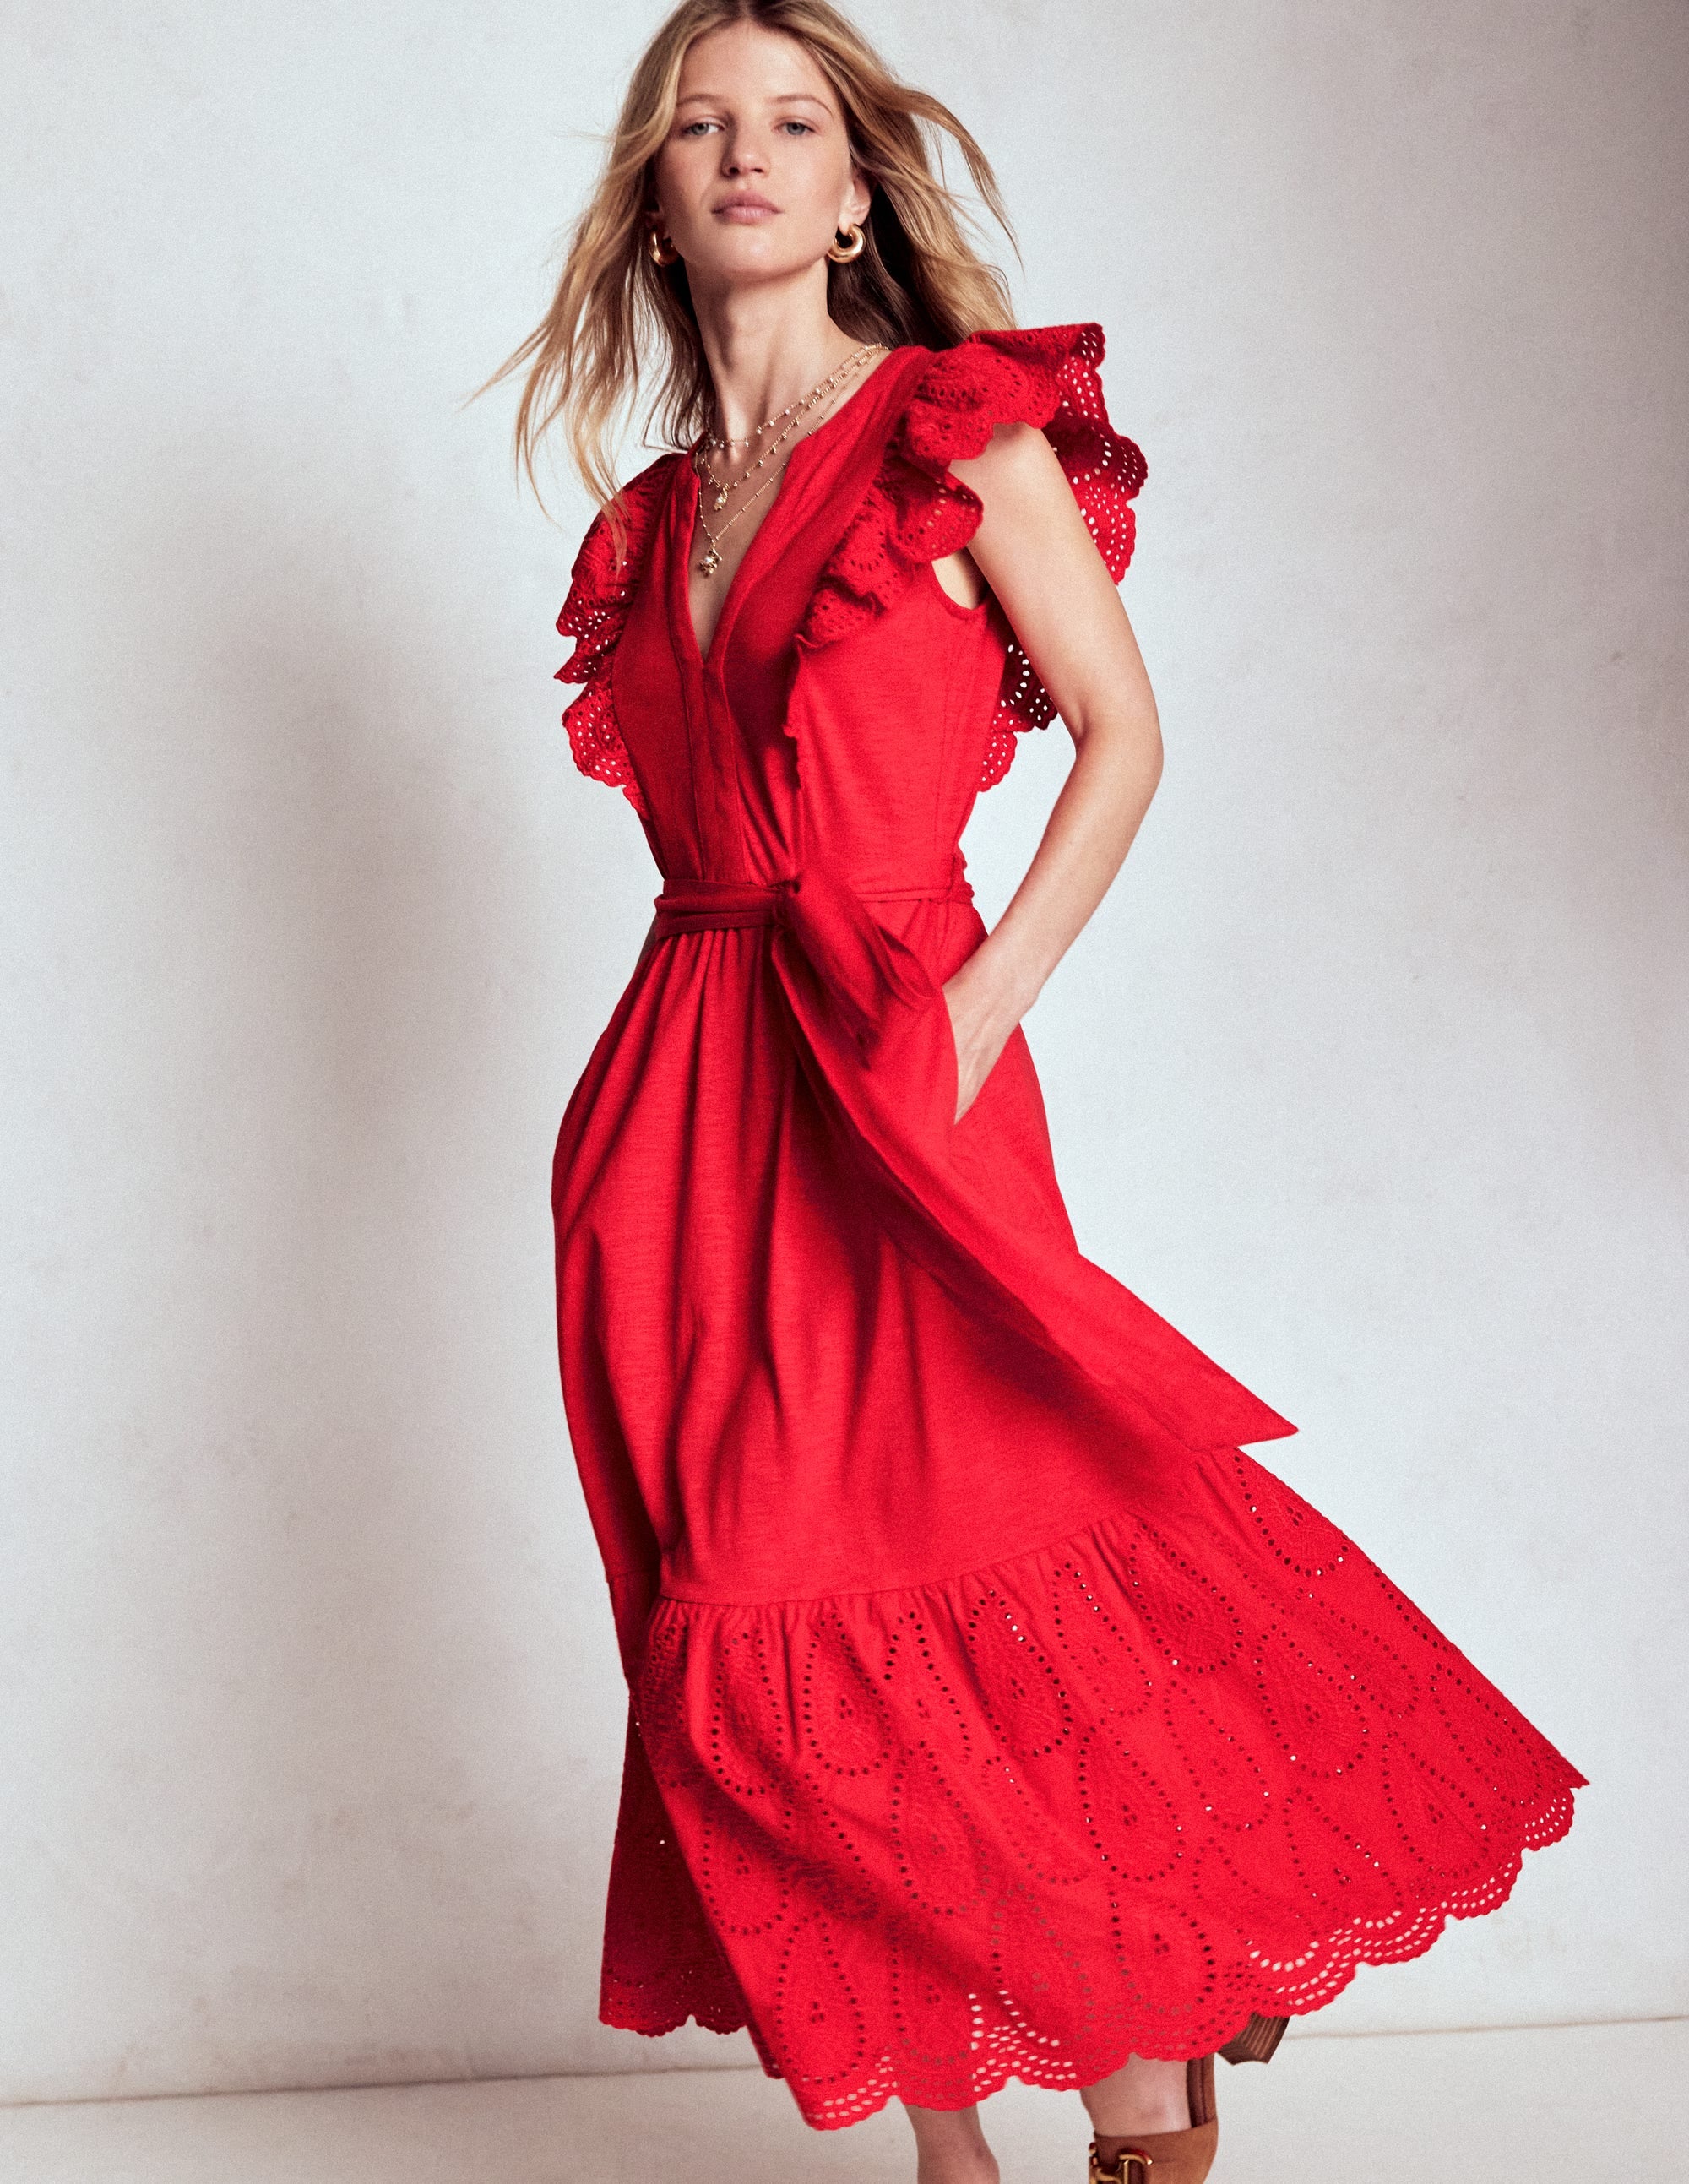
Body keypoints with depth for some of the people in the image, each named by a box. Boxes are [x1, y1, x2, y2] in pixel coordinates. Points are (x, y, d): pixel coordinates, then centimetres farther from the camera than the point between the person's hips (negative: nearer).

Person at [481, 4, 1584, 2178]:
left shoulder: (966, 431, 1)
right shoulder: (656, 516, 16)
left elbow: (1123, 732, -2)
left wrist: (986, 997, -13)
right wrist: (684, 1077, 8)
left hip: (890, 1079, -5)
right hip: (689, 1099, 6)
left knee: (962, 1593, -7)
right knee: (781, 1646, 6)